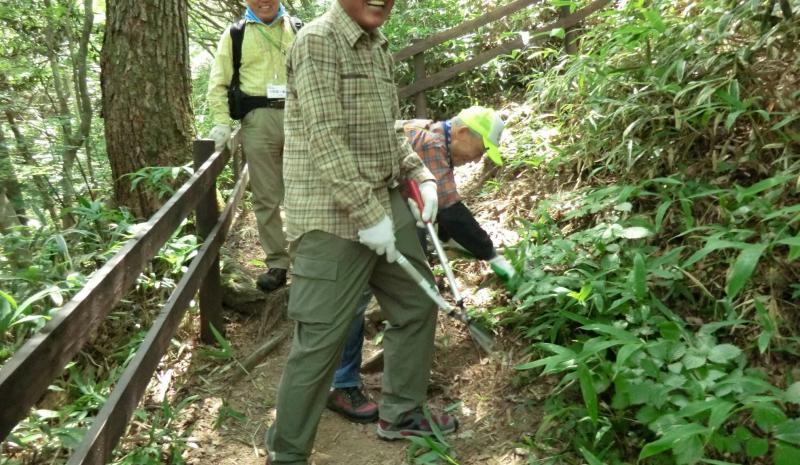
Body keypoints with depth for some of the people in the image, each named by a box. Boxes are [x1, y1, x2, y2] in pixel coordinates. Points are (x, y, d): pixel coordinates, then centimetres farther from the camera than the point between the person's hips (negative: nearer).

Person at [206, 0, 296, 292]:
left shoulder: (297, 29, 14)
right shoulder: (235, 34, 10)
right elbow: (218, 84, 7)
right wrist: (222, 122, -6)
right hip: (259, 120, -1)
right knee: (266, 197, 1)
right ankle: (277, 263, 9)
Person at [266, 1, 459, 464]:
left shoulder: (378, 46, 15)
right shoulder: (318, 40, -12)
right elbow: (324, 137, -21)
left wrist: (421, 175, 9)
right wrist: (367, 213, -23)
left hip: (386, 203, 9)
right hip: (332, 217, -9)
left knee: (417, 304, 17)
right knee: (321, 339, -4)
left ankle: (400, 413, 35)